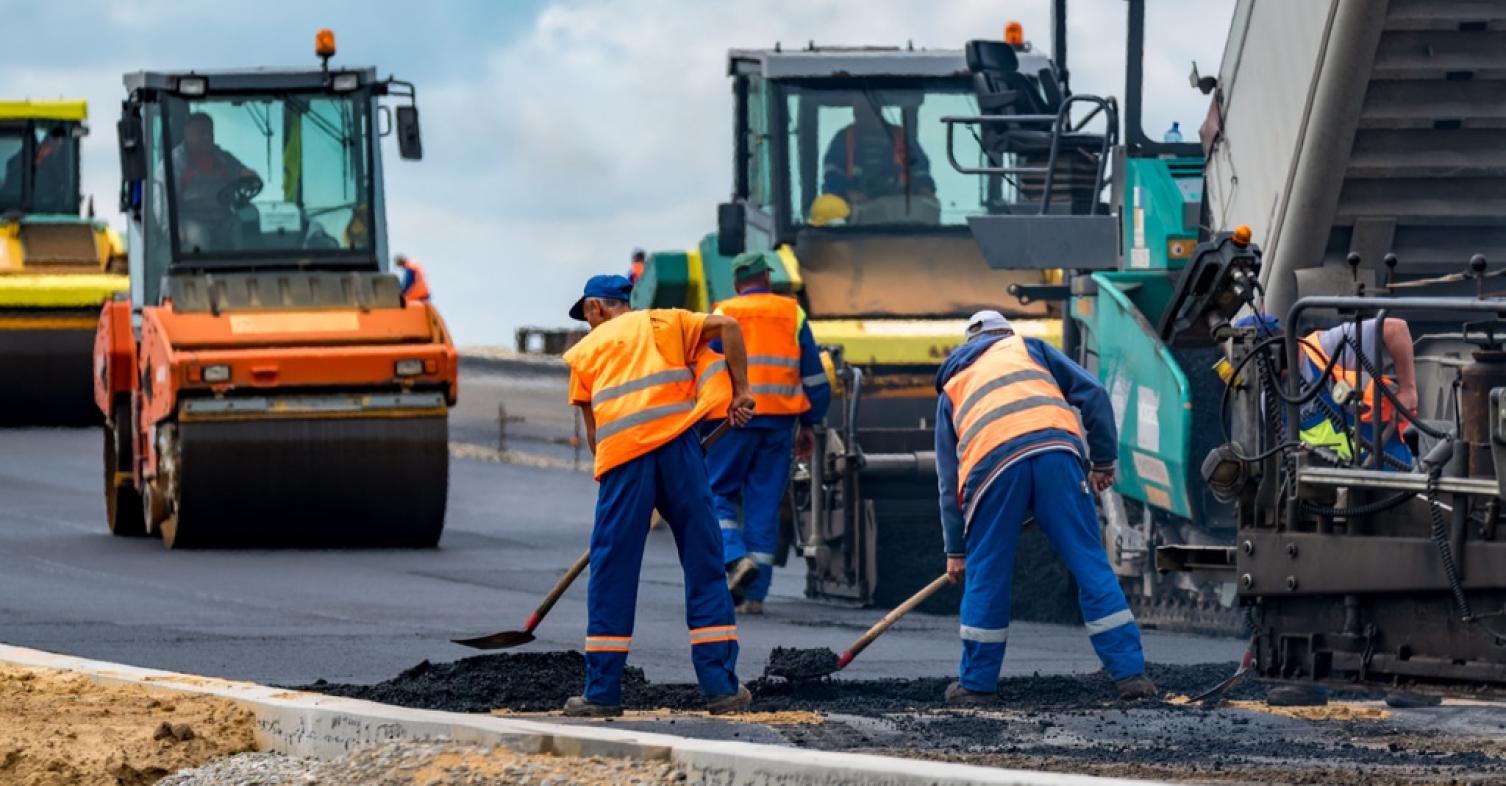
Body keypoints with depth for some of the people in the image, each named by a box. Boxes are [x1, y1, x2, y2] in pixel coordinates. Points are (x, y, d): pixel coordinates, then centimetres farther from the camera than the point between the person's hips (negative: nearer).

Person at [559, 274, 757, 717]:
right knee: (704, 567, 6)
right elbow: (727, 327, 7)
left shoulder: (585, 350, 20)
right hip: (677, 446, 1)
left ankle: (602, 692, 4)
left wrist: (607, 471, 29)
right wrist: (741, 391, 10)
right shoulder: (663, 323, 20)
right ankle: (722, 688, 4)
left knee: (611, 576, 5)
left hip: (622, 453, 0)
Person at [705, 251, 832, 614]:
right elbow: (814, 377, 11)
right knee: (765, 502, 6)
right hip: (780, 420, 3)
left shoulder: (723, 316, 1)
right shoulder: (793, 315, 10)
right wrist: (808, 424, 18)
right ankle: (755, 593, 5)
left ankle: (736, 557, -17)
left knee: (719, 492, 9)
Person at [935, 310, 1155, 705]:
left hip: (992, 464, 0)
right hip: (1055, 448, 0)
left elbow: (949, 479, 31)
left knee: (985, 574, 13)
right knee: (1091, 564, 3)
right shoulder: (1028, 348, 31)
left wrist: (955, 549, 34)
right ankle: (1130, 672, 0)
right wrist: (1104, 461, 22)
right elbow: (1092, 394, 16)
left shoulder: (951, 387, 33)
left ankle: (976, 684, 19)